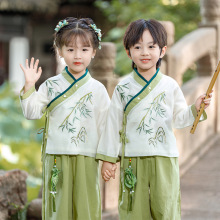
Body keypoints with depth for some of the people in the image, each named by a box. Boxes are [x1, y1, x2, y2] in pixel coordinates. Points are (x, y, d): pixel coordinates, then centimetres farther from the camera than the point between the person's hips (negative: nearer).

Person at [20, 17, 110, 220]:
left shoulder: (97, 89, 3)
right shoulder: (51, 86, 3)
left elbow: (105, 126, 5)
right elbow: (32, 112, -1)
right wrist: (29, 86, -11)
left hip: (87, 159, 0)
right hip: (57, 157, 0)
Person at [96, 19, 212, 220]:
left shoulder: (170, 86, 3)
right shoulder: (123, 88, 1)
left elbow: (178, 120, 10)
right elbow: (113, 124, 5)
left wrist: (195, 109, -10)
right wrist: (108, 159, 5)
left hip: (164, 160, 0)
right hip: (133, 160, 0)